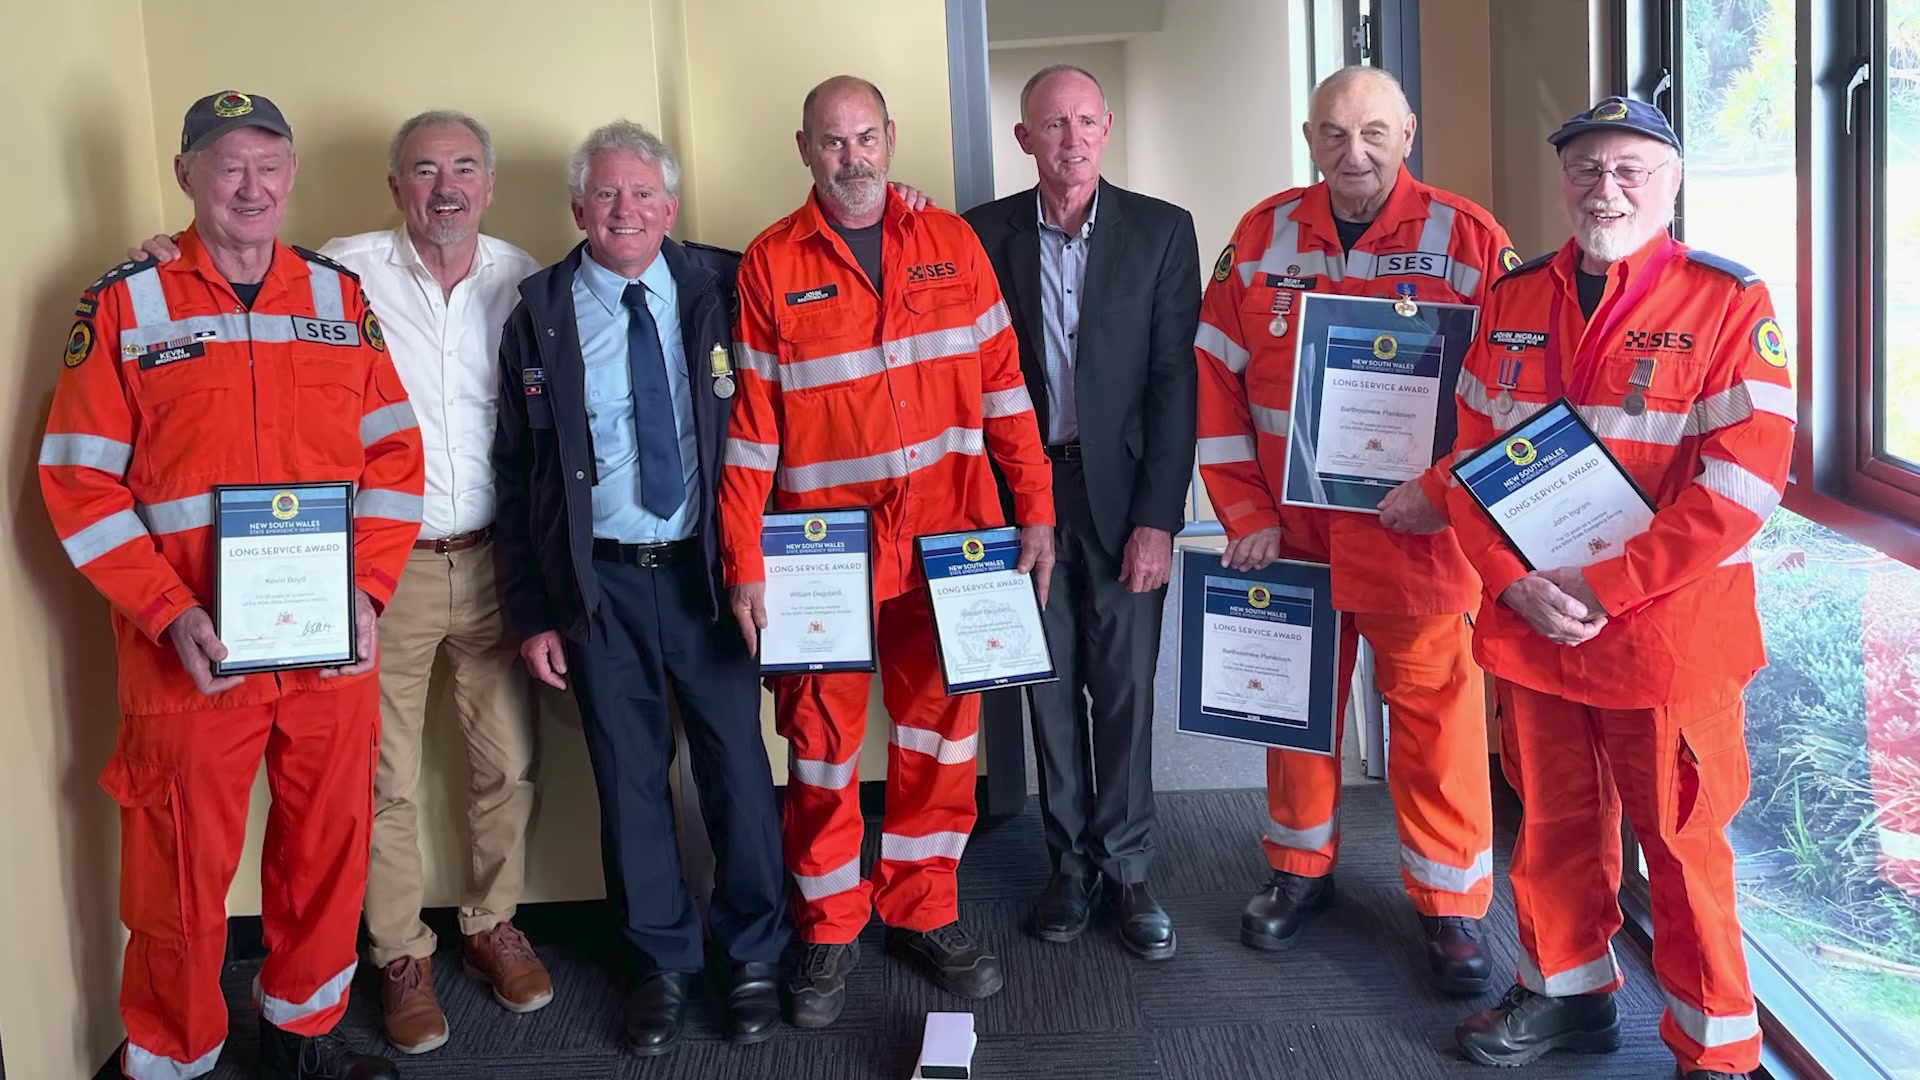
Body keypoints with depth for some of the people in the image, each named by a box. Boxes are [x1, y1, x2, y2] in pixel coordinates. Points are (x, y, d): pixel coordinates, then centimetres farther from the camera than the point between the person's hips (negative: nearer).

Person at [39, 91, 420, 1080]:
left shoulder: (340, 298, 8)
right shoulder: (124, 305, -2)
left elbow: (393, 453, 7)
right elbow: (80, 483, -5)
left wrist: (368, 588, -6)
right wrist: (171, 615, -15)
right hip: (189, 656, -3)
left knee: (328, 850, 14)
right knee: (182, 873, 6)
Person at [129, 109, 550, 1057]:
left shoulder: (523, 279, 4)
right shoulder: (345, 272, -5)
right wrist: (179, 265, -15)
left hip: (494, 560, 3)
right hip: (384, 564, -2)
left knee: (509, 763, 11)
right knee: (385, 776, 5)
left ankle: (492, 924, 32)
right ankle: (401, 954, 24)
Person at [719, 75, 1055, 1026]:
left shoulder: (951, 243, 6)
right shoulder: (770, 264, 0)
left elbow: (1002, 384, 6)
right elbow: (749, 422, -2)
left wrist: (1034, 512, 2)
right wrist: (744, 565, -7)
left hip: (948, 538, 2)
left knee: (941, 727, 9)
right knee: (822, 738, 5)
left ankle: (921, 909, 26)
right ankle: (828, 927, 22)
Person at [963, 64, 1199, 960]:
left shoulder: (1161, 231, 0)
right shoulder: (983, 235, 2)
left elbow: (1174, 380, -4)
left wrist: (1158, 517, -9)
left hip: (1122, 495, -1)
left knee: (1125, 689, 4)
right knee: (1050, 688, 9)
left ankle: (1126, 866, 18)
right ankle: (1071, 862, 22)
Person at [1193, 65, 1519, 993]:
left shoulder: (1468, 240, -6)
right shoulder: (1262, 238, 1)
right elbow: (1216, 378, 1)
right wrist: (1246, 513, -4)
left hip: (1420, 537, -2)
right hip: (1290, 535, 3)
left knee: (1436, 719, 4)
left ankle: (1450, 905, 21)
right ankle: (1301, 872, 35)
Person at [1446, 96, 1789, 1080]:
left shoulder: (1729, 304, -8)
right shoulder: (1511, 300, 6)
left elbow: (1738, 486, -15)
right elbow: (1472, 454, 7)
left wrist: (1598, 588, -18)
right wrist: (1515, 582, -8)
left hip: (1668, 632, -4)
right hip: (1527, 623, 4)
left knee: (1680, 841, 6)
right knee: (1553, 822, 17)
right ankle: (1566, 992, 37)